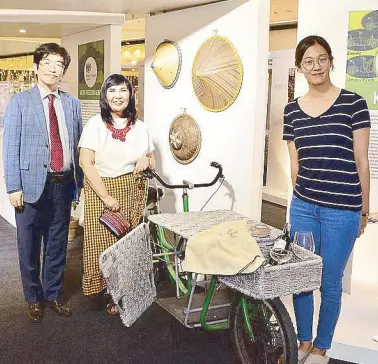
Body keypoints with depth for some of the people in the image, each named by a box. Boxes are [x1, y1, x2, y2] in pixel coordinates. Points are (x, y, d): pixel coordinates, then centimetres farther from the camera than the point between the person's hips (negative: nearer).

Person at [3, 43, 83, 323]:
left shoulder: (72, 103, 9)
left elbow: (77, 144, 10)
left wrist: (79, 181, 7)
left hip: (63, 184, 3)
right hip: (32, 183, -3)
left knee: (57, 244, 13)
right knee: (29, 246, 9)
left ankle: (53, 295, 30)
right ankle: (34, 298, 27)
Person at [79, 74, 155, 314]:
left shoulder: (139, 127, 8)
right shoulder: (96, 124, -5)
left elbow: (152, 160, 18)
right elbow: (86, 163, -11)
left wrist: (146, 160, -7)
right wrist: (107, 197, -15)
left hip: (132, 192, 3)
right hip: (101, 189, -3)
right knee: (102, 240, -1)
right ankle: (99, 285, 18)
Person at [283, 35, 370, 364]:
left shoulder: (353, 103, -5)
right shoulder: (292, 110, 6)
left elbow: (361, 161, -2)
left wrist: (364, 210, 1)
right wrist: (300, 199, 15)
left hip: (342, 210, -3)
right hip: (303, 207, 4)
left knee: (330, 283, 8)